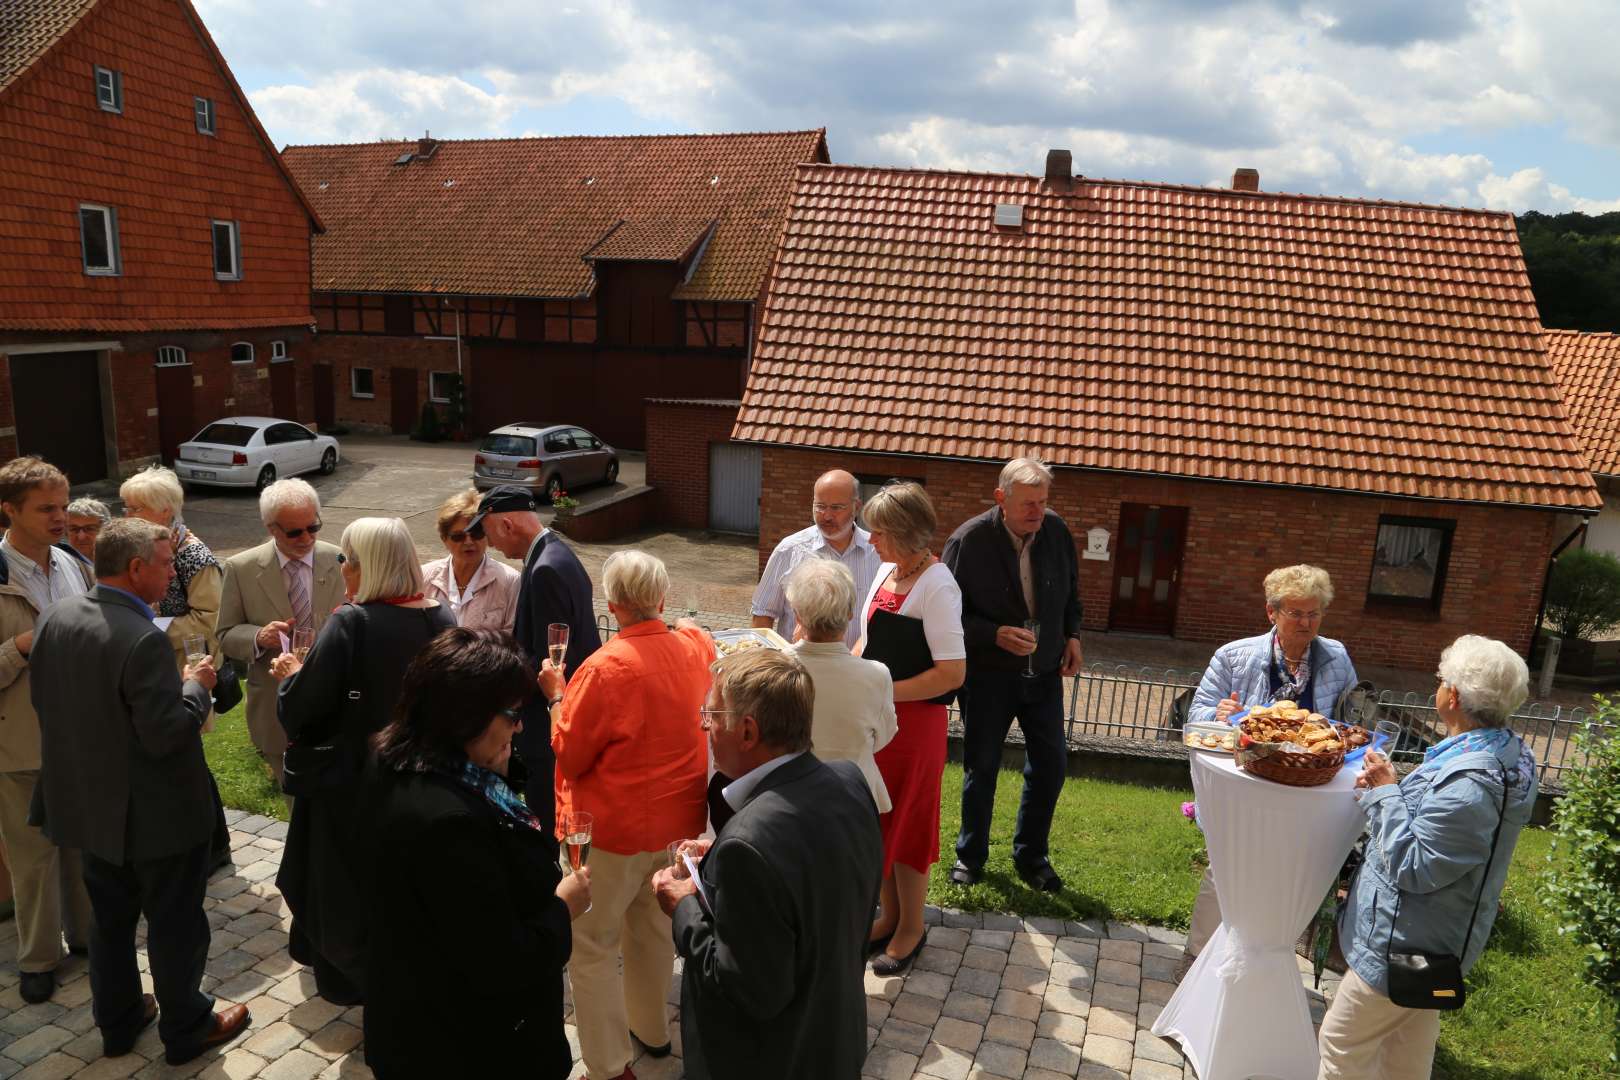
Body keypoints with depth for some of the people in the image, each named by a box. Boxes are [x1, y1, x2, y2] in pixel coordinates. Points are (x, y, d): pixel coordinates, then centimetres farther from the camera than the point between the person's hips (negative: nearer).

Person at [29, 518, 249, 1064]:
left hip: (90, 803, 8)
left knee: (110, 917, 24)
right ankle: (185, 1029, 29)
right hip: (154, 815, -8)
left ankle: (117, 1021, 41)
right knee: (175, 923, 12)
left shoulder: (55, 616, -4)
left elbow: (43, 701, 7)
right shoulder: (143, 640, -29)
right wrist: (196, 685, -13)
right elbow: (167, 734, -28)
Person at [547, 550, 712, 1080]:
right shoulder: (696, 647, -7)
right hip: (679, 817, 7)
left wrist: (557, 695, -3)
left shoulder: (605, 668, -25)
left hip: (613, 827, -7)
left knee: (592, 946, 11)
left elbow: (569, 755, -15)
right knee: (655, 928, 25)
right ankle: (651, 1029, 44)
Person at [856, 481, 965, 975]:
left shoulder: (937, 586, -21)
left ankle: (912, 927, 29)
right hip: (875, 715, 8)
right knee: (880, 821, 18)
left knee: (907, 825, 8)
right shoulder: (886, 571, 3)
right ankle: (891, 913, 37)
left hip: (914, 720, -7)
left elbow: (952, 673, -25)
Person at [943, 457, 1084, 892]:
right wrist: (996, 635, -24)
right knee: (981, 767, 9)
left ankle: (1031, 856, 29)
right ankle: (970, 855, 29)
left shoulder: (1057, 532, -3)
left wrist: (1072, 635, 2)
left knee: (1051, 765, 9)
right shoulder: (969, 539, -17)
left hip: (1045, 672, 4)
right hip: (988, 673, -4)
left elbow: (1070, 592, 14)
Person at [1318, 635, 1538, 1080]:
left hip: (1405, 945, -10)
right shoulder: (1504, 750, 0)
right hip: (1429, 942, 10)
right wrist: (1390, 789, -3)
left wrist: (1385, 793, -20)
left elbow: (1412, 868, -27)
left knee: (1341, 1044, 6)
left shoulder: (1471, 785, -33)